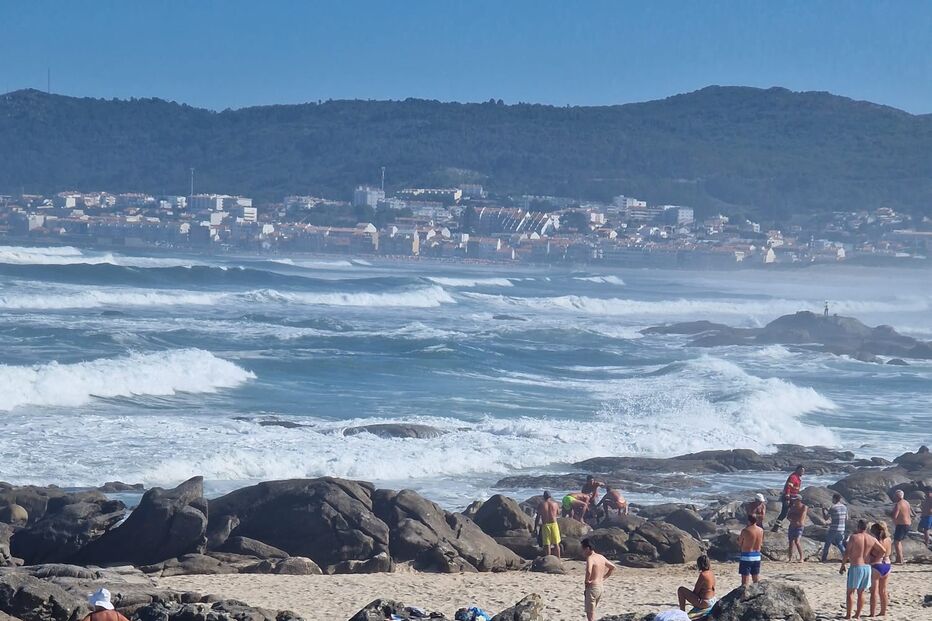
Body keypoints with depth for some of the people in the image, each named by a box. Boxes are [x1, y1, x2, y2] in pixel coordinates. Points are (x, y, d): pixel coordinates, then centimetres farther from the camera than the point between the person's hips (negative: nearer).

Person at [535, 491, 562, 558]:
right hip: (554, 524, 1)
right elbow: (558, 513, 20)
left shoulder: (541, 505, -3)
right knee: (556, 544, 11)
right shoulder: (555, 504, 2)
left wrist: (535, 527, 5)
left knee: (547, 545, 2)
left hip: (545, 525, -1)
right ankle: (558, 559, 13)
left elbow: (538, 517, -3)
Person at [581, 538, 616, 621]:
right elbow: (612, 567, 23)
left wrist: (587, 581, -19)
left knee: (590, 614, -5)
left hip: (592, 587, -9)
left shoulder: (590, 558, -16)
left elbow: (588, 571, -36)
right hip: (600, 587, 9)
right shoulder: (601, 557, 10)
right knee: (592, 611, 21)